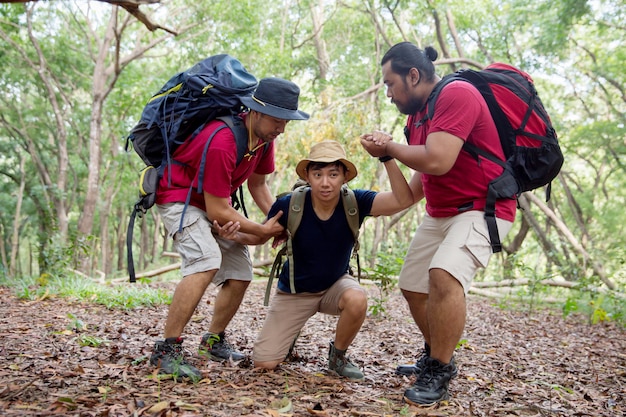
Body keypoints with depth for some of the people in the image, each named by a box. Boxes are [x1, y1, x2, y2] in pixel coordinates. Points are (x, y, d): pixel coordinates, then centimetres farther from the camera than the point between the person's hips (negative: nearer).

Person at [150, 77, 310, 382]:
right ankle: (166, 350, -23)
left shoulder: (264, 136, -6)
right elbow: (217, 211, -29)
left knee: (240, 274, 5)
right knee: (207, 261, -31)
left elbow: (257, 185, 8)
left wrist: (278, 222, -6)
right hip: (180, 198, -9)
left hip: (215, 203, 9)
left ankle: (214, 341, 25)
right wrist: (262, 231, -19)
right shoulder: (222, 142, -33)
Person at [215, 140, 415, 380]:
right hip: (294, 291, 0)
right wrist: (237, 234, -26)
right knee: (264, 364, -7)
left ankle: (338, 355, -4)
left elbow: (404, 200, -33)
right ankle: (291, 334, 30)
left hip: (335, 284, 0)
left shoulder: (355, 202, -21)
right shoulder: (289, 205, -22)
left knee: (356, 300, -37)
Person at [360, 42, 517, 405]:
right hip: (440, 212, 10)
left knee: (444, 274, -31)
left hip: (483, 208, -10)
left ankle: (438, 375, -15)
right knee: (413, 286, 13)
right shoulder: (417, 113, 9)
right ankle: (435, 358, 33)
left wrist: (389, 147, -15)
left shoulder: (457, 95, -20)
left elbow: (437, 160, -30)